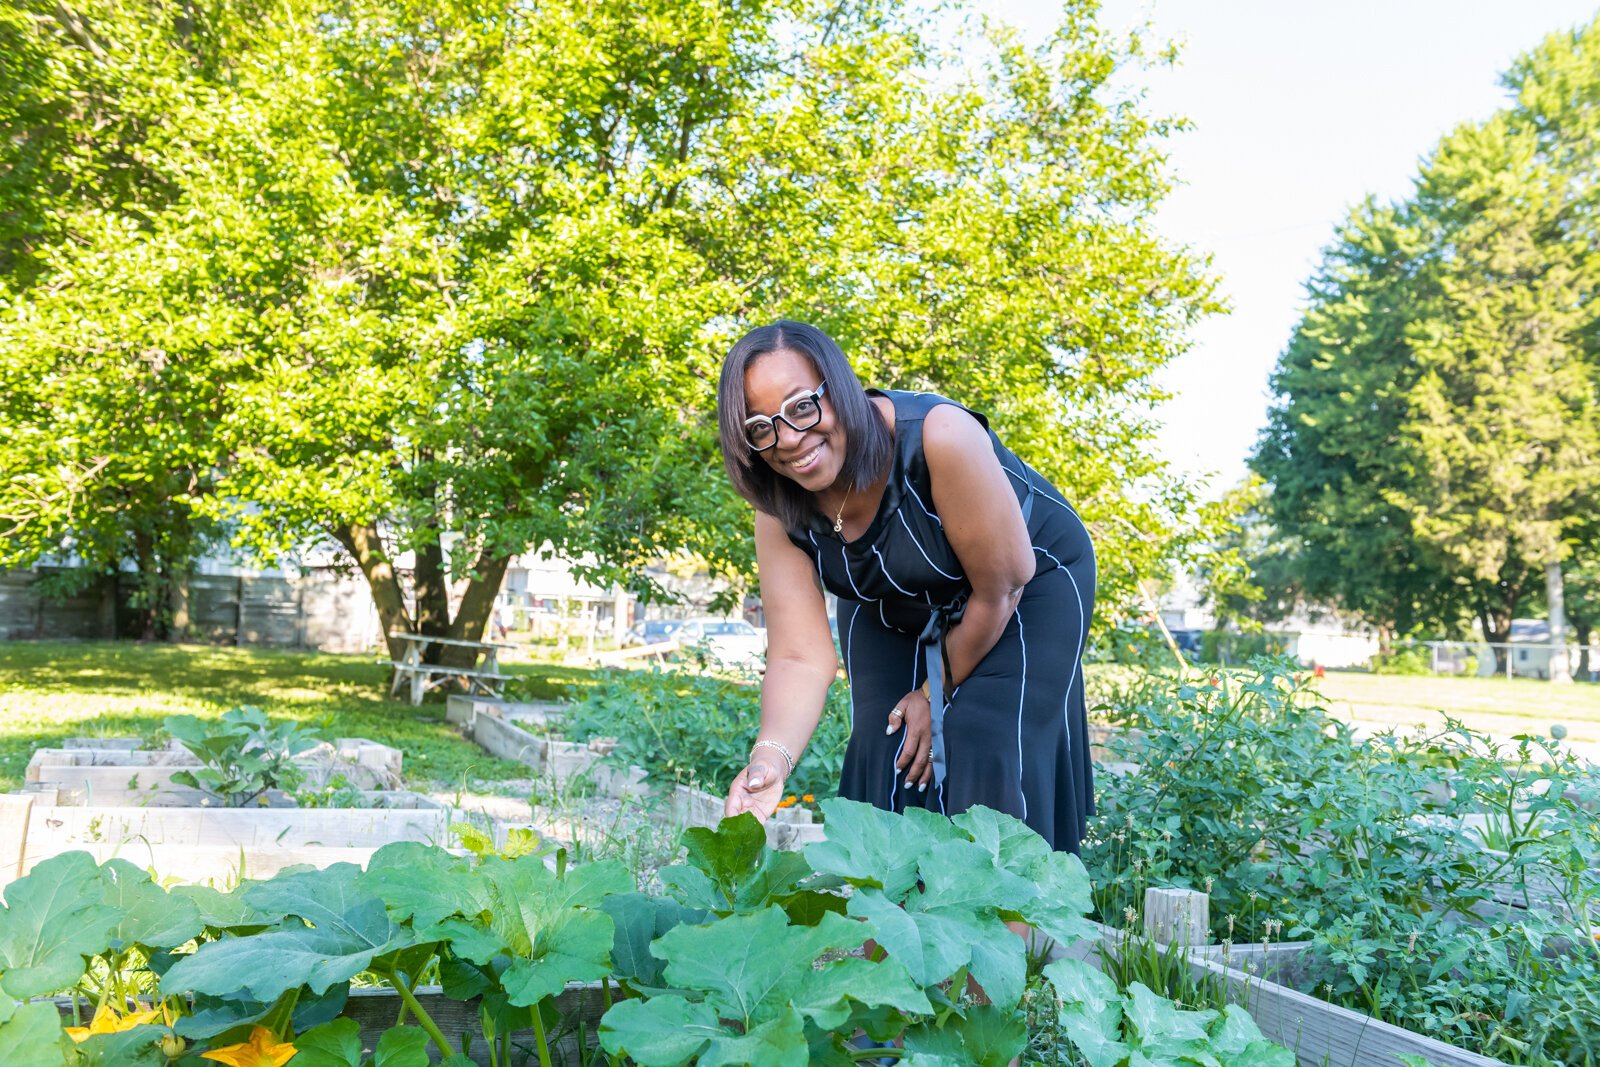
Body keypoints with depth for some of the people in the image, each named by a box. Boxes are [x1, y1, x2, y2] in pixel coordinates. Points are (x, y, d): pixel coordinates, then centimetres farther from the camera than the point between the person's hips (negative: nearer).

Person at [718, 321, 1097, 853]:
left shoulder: (940, 437, -37)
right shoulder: (780, 516, -21)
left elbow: (1003, 584, -25)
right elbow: (800, 658, -23)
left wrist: (938, 692, -13)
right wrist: (771, 755, -43)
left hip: (1032, 586, -4)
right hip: (896, 611, 4)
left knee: (991, 759, -15)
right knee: (884, 760, -5)